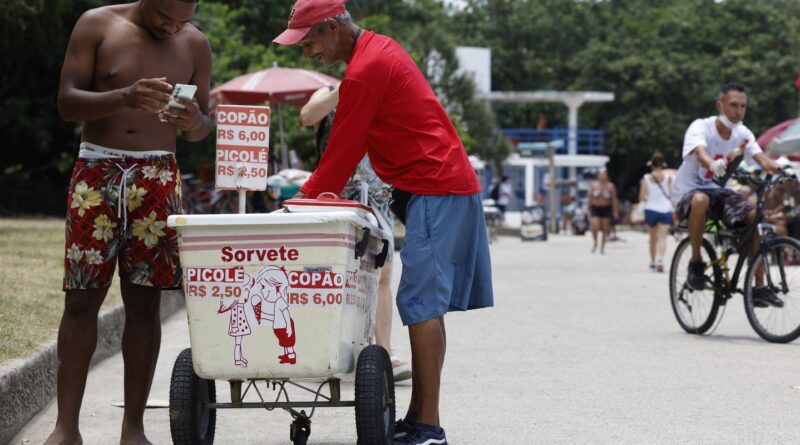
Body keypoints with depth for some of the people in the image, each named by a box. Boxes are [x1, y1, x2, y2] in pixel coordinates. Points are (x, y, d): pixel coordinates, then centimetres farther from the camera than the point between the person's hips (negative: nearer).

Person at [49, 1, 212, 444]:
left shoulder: (194, 44, 6)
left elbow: (201, 128, 12)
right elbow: (67, 102, -6)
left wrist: (194, 120, -13)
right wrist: (124, 97, -24)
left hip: (156, 178, 2)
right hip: (97, 170, -1)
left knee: (144, 302, -1)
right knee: (81, 298, -3)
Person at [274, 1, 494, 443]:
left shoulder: (363, 72, -16)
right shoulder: (379, 49, 16)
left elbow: (341, 153, -12)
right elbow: (351, 145, 21)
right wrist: (316, 194, 17)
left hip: (434, 191, -11)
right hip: (451, 182, 11)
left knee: (420, 304, -13)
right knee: (426, 304, 10)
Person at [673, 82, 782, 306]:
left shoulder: (743, 134, -1)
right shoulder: (701, 127, -17)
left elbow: (761, 158, -16)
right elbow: (700, 152, -38)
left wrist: (781, 170, -39)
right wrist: (713, 164, -63)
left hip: (720, 191, 5)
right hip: (689, 191, -5)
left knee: (756, 215, -20)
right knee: (700, 200, -41)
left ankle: (759, 287, -13)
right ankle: (696, 262, -21)